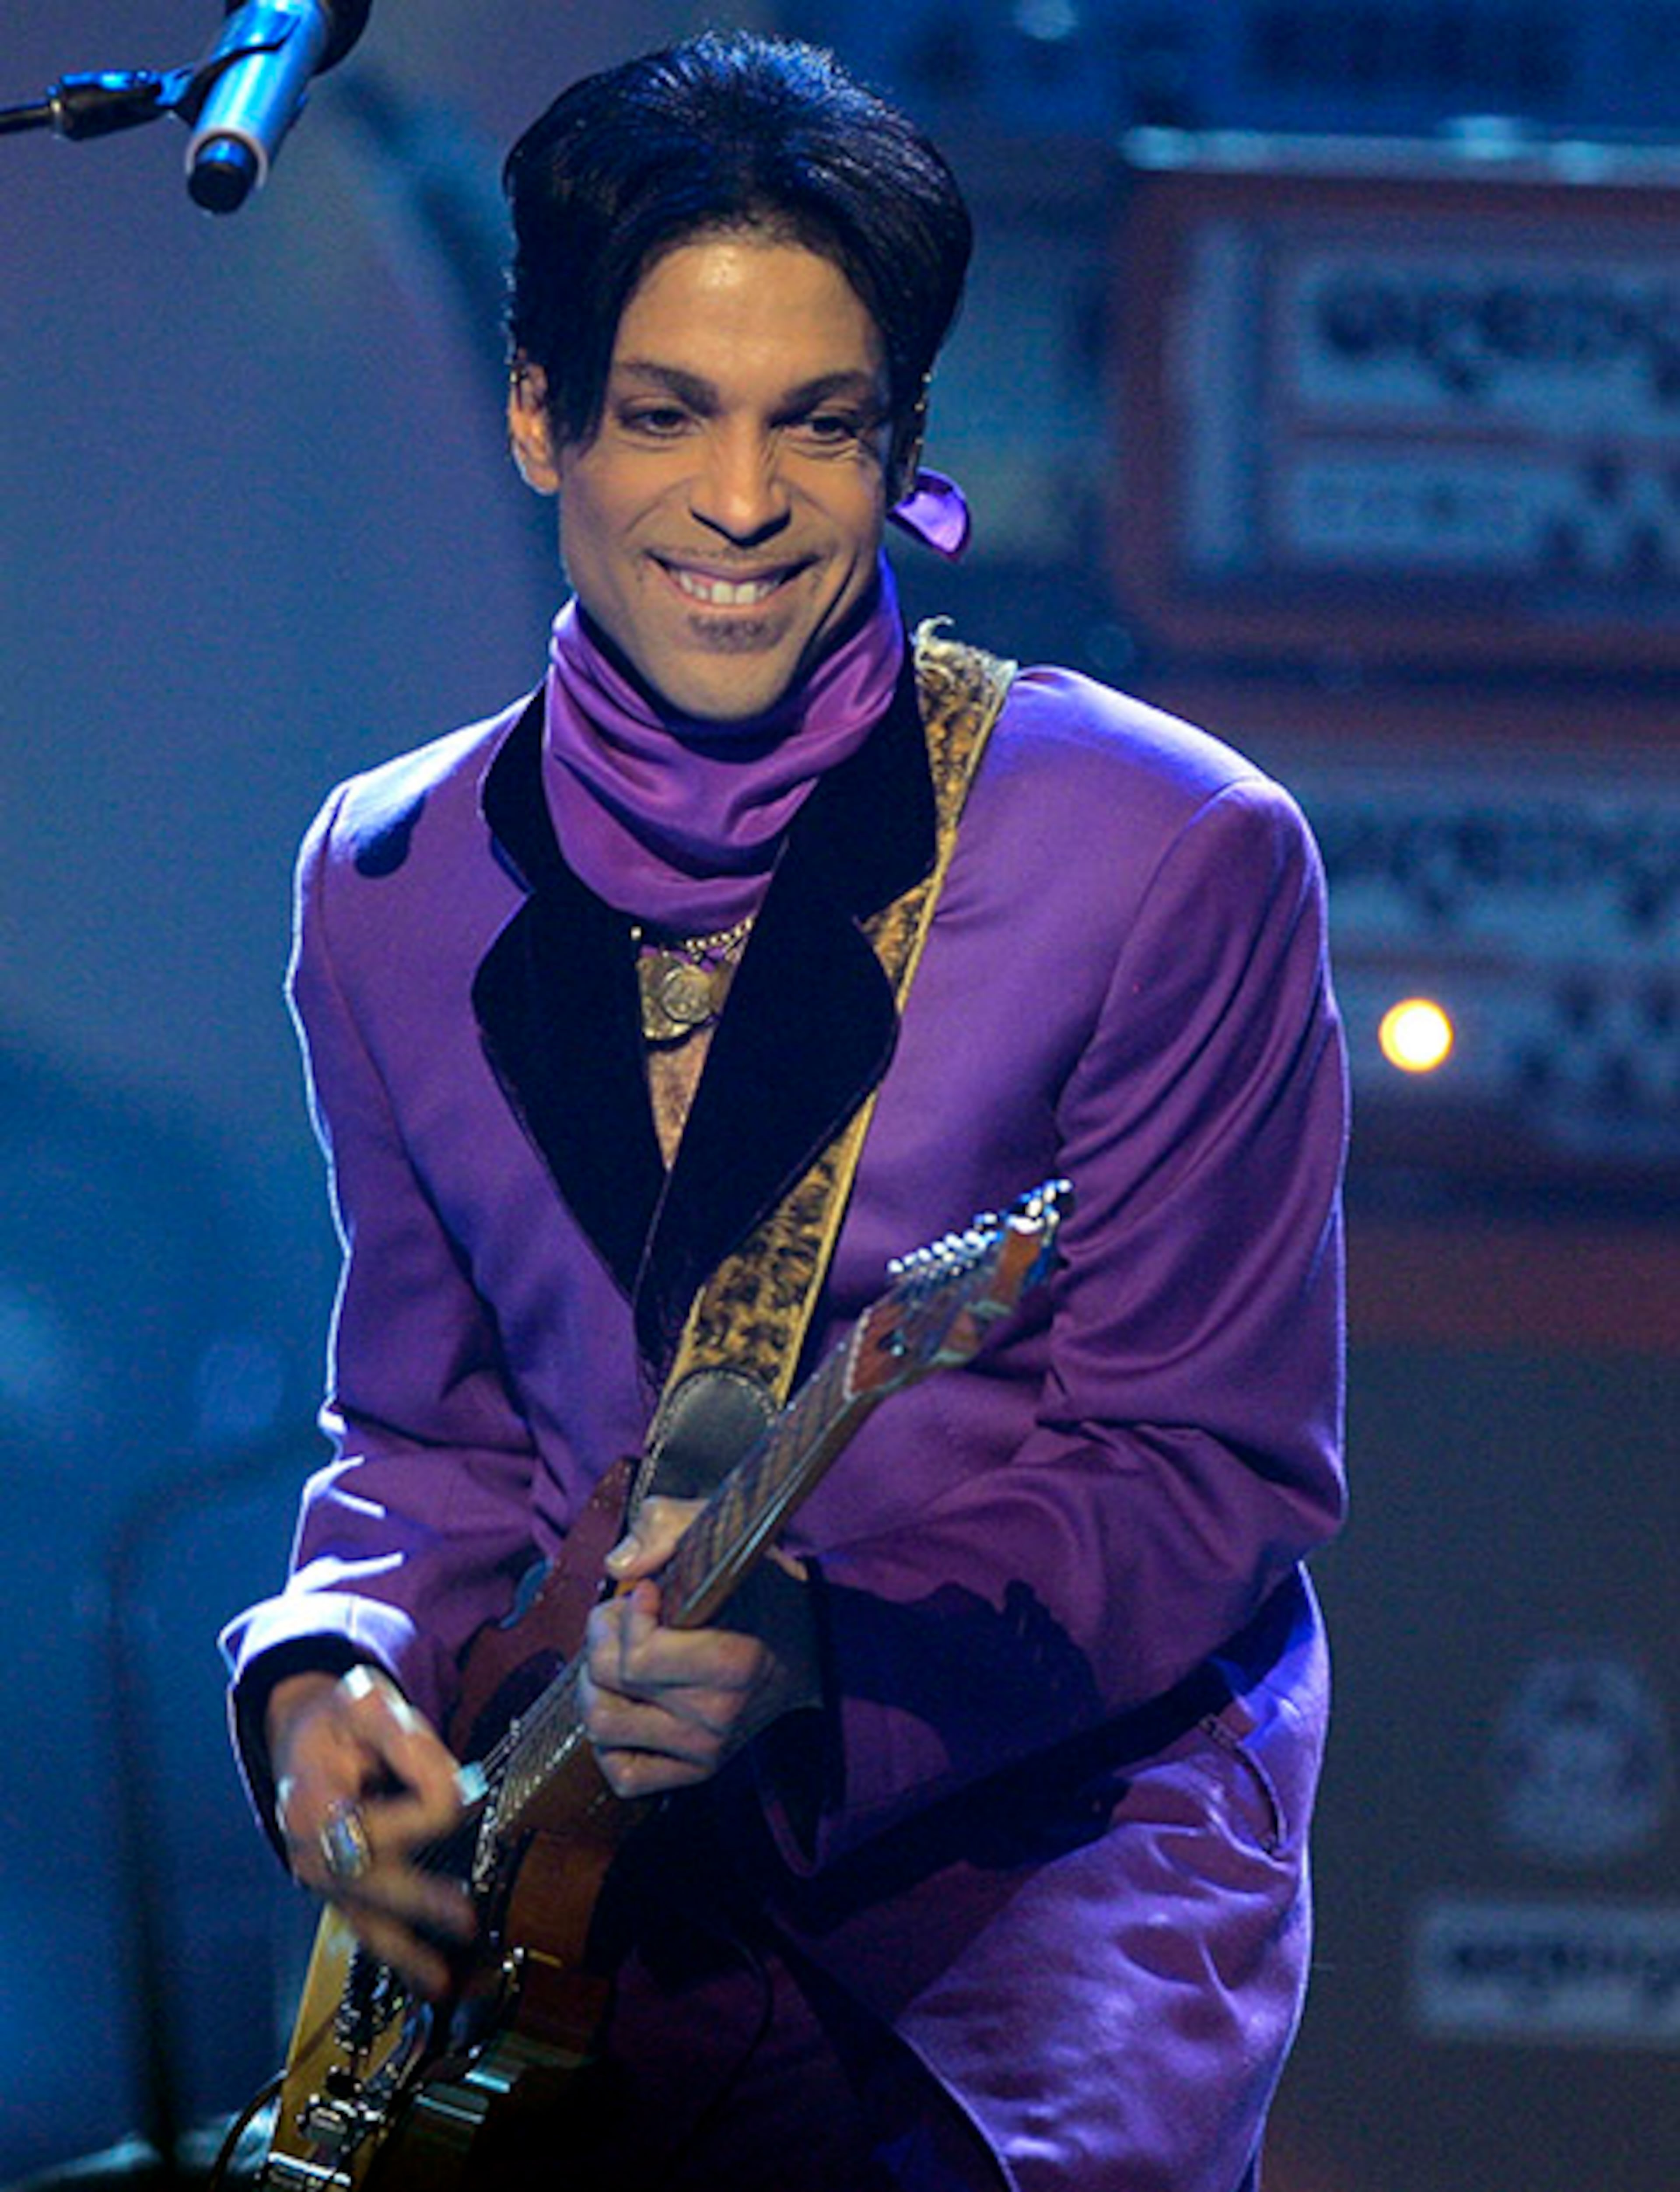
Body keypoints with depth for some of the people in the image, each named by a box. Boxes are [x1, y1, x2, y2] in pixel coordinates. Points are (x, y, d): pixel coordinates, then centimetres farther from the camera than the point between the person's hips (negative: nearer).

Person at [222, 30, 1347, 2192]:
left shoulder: (1169, 856, -6)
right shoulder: (388, 885, 9)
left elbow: (1219, 1468, -5)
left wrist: (827, 1645, -21)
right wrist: (324, 1674, -4)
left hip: (1049, 1843, -3)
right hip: (601, 1901, 4)